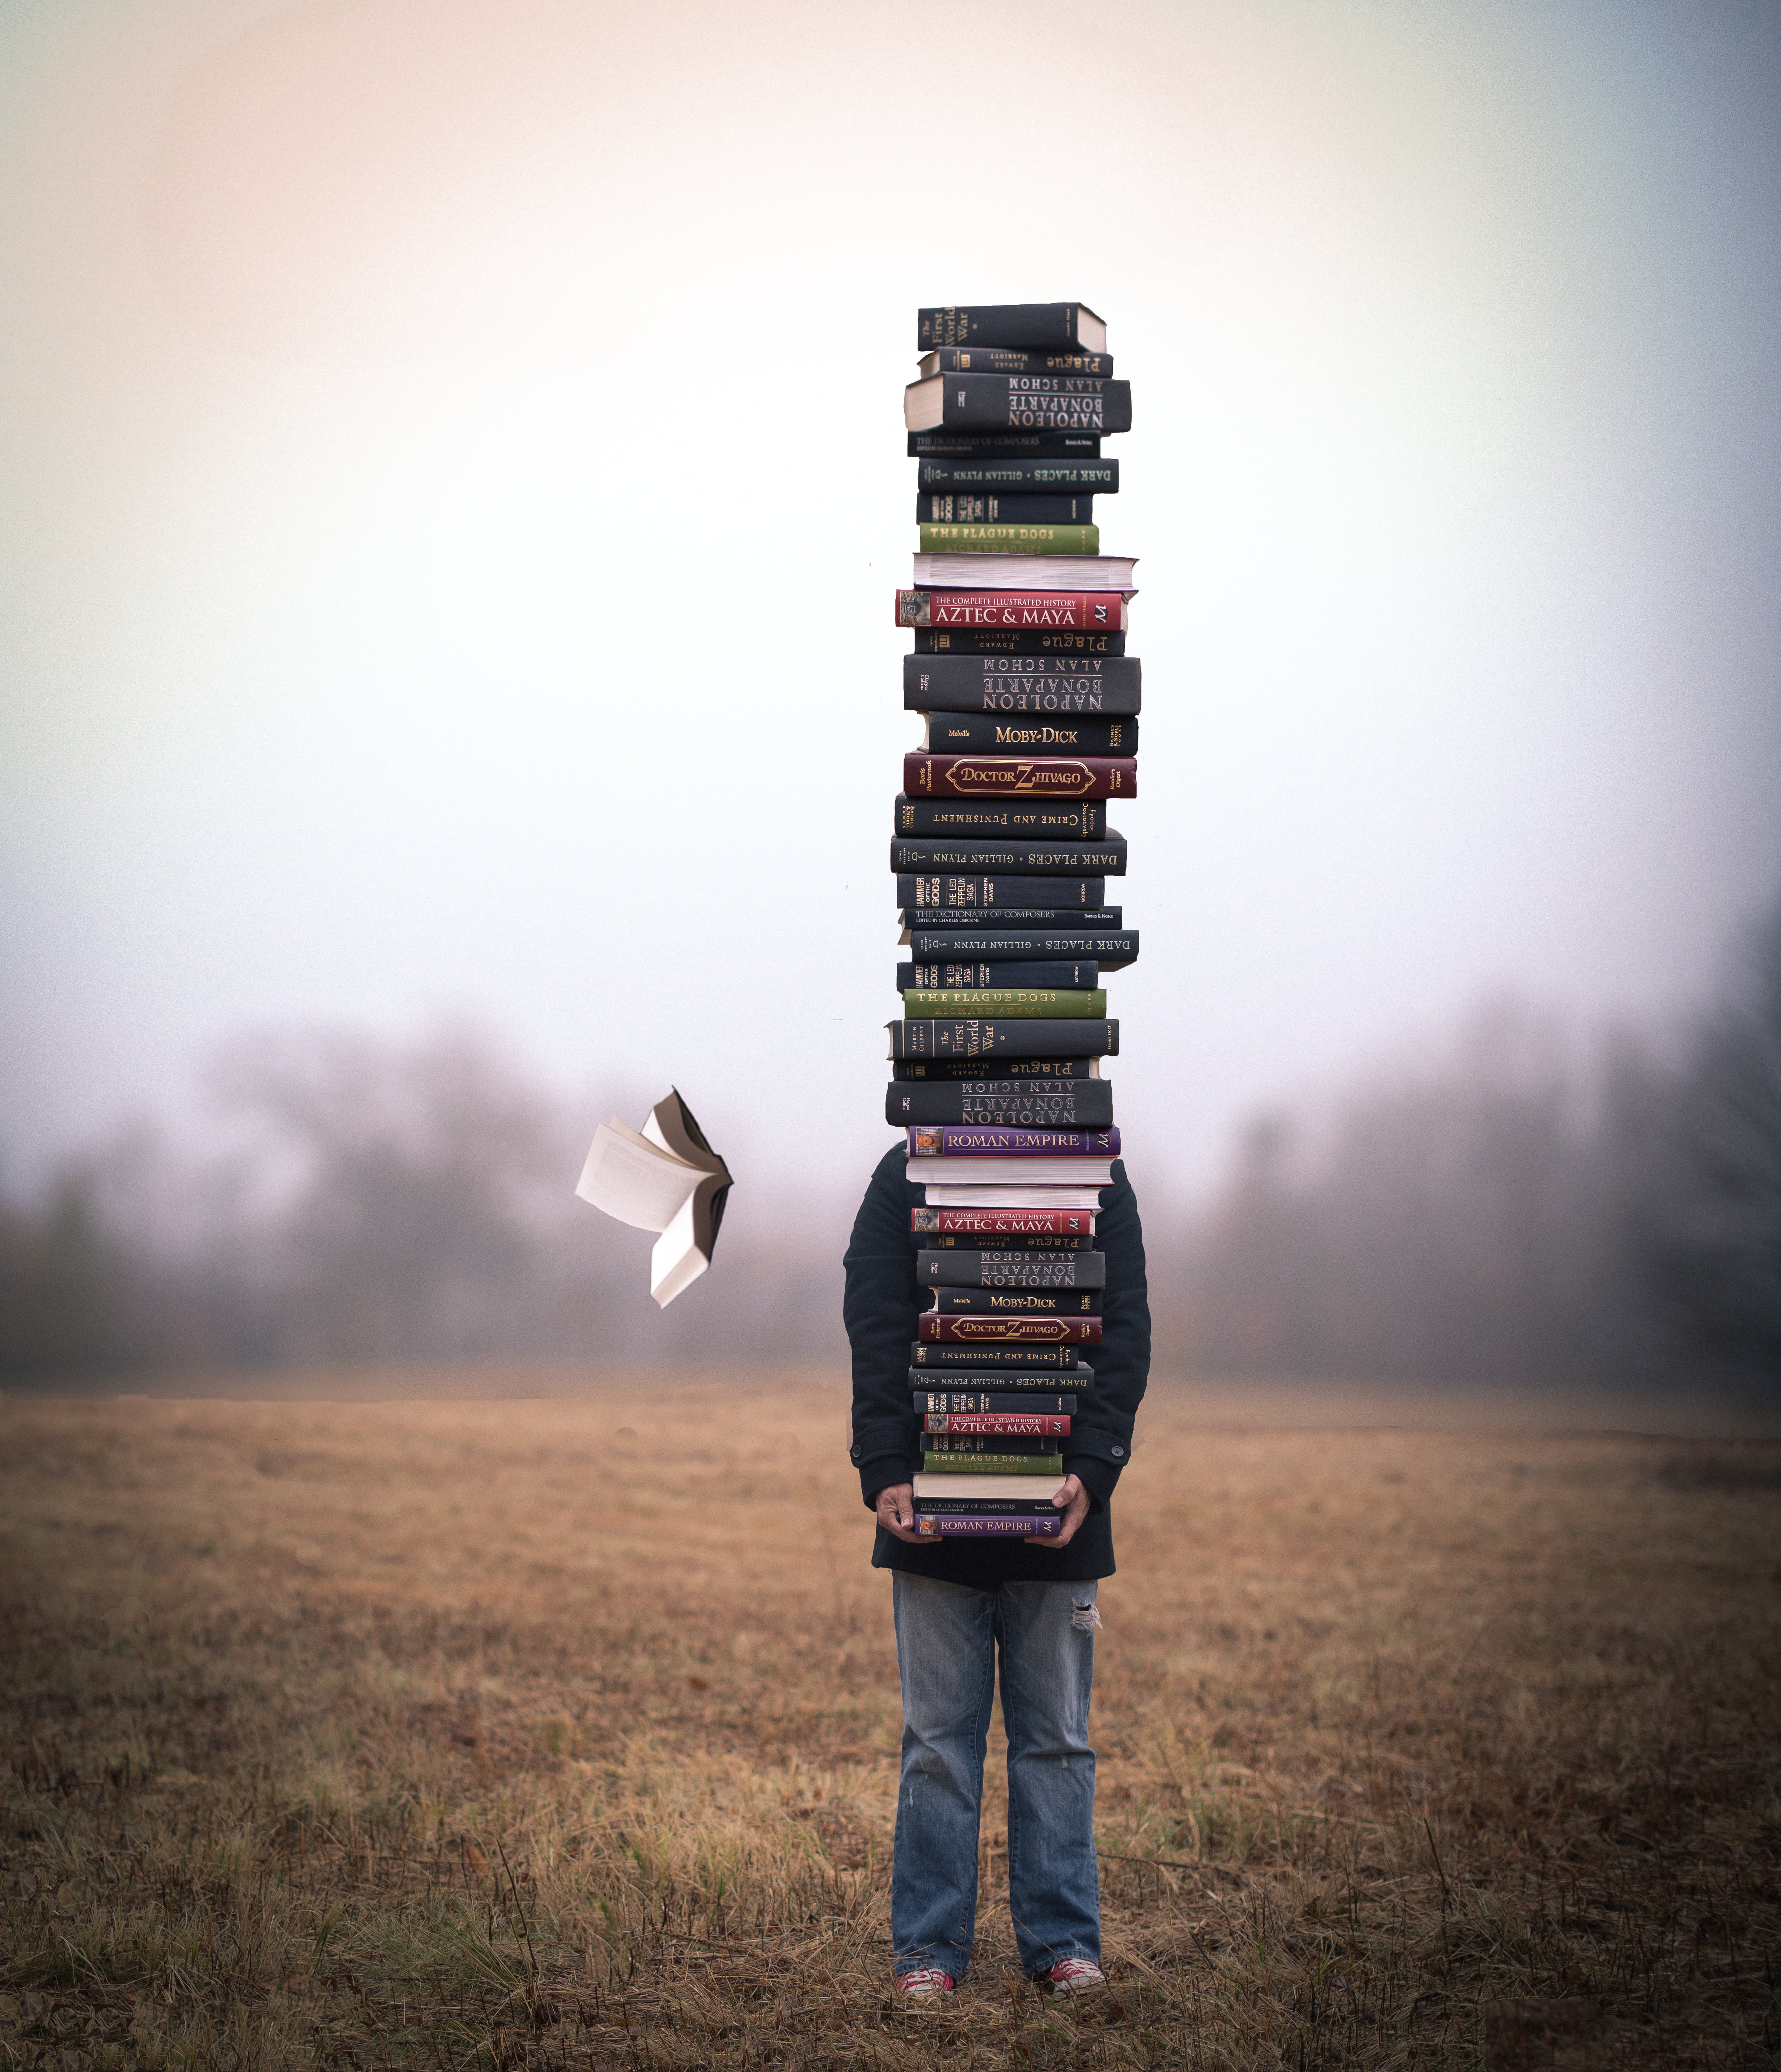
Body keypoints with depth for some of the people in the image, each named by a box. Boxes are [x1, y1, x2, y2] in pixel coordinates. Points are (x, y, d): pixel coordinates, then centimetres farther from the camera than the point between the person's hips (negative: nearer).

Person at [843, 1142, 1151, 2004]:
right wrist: (886, 1472, -14)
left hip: (1055, 1513, 1)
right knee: (938, 1738, 3)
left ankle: (1062, 1940, 15)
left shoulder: (1098, 1180, 4)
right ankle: (928, 1946, 10)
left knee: (1056, 1737, 7)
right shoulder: (904, 1176, 3)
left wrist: (1090, 1473, -15)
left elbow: (1125, 1334, -3)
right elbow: (876, 1334, -3)